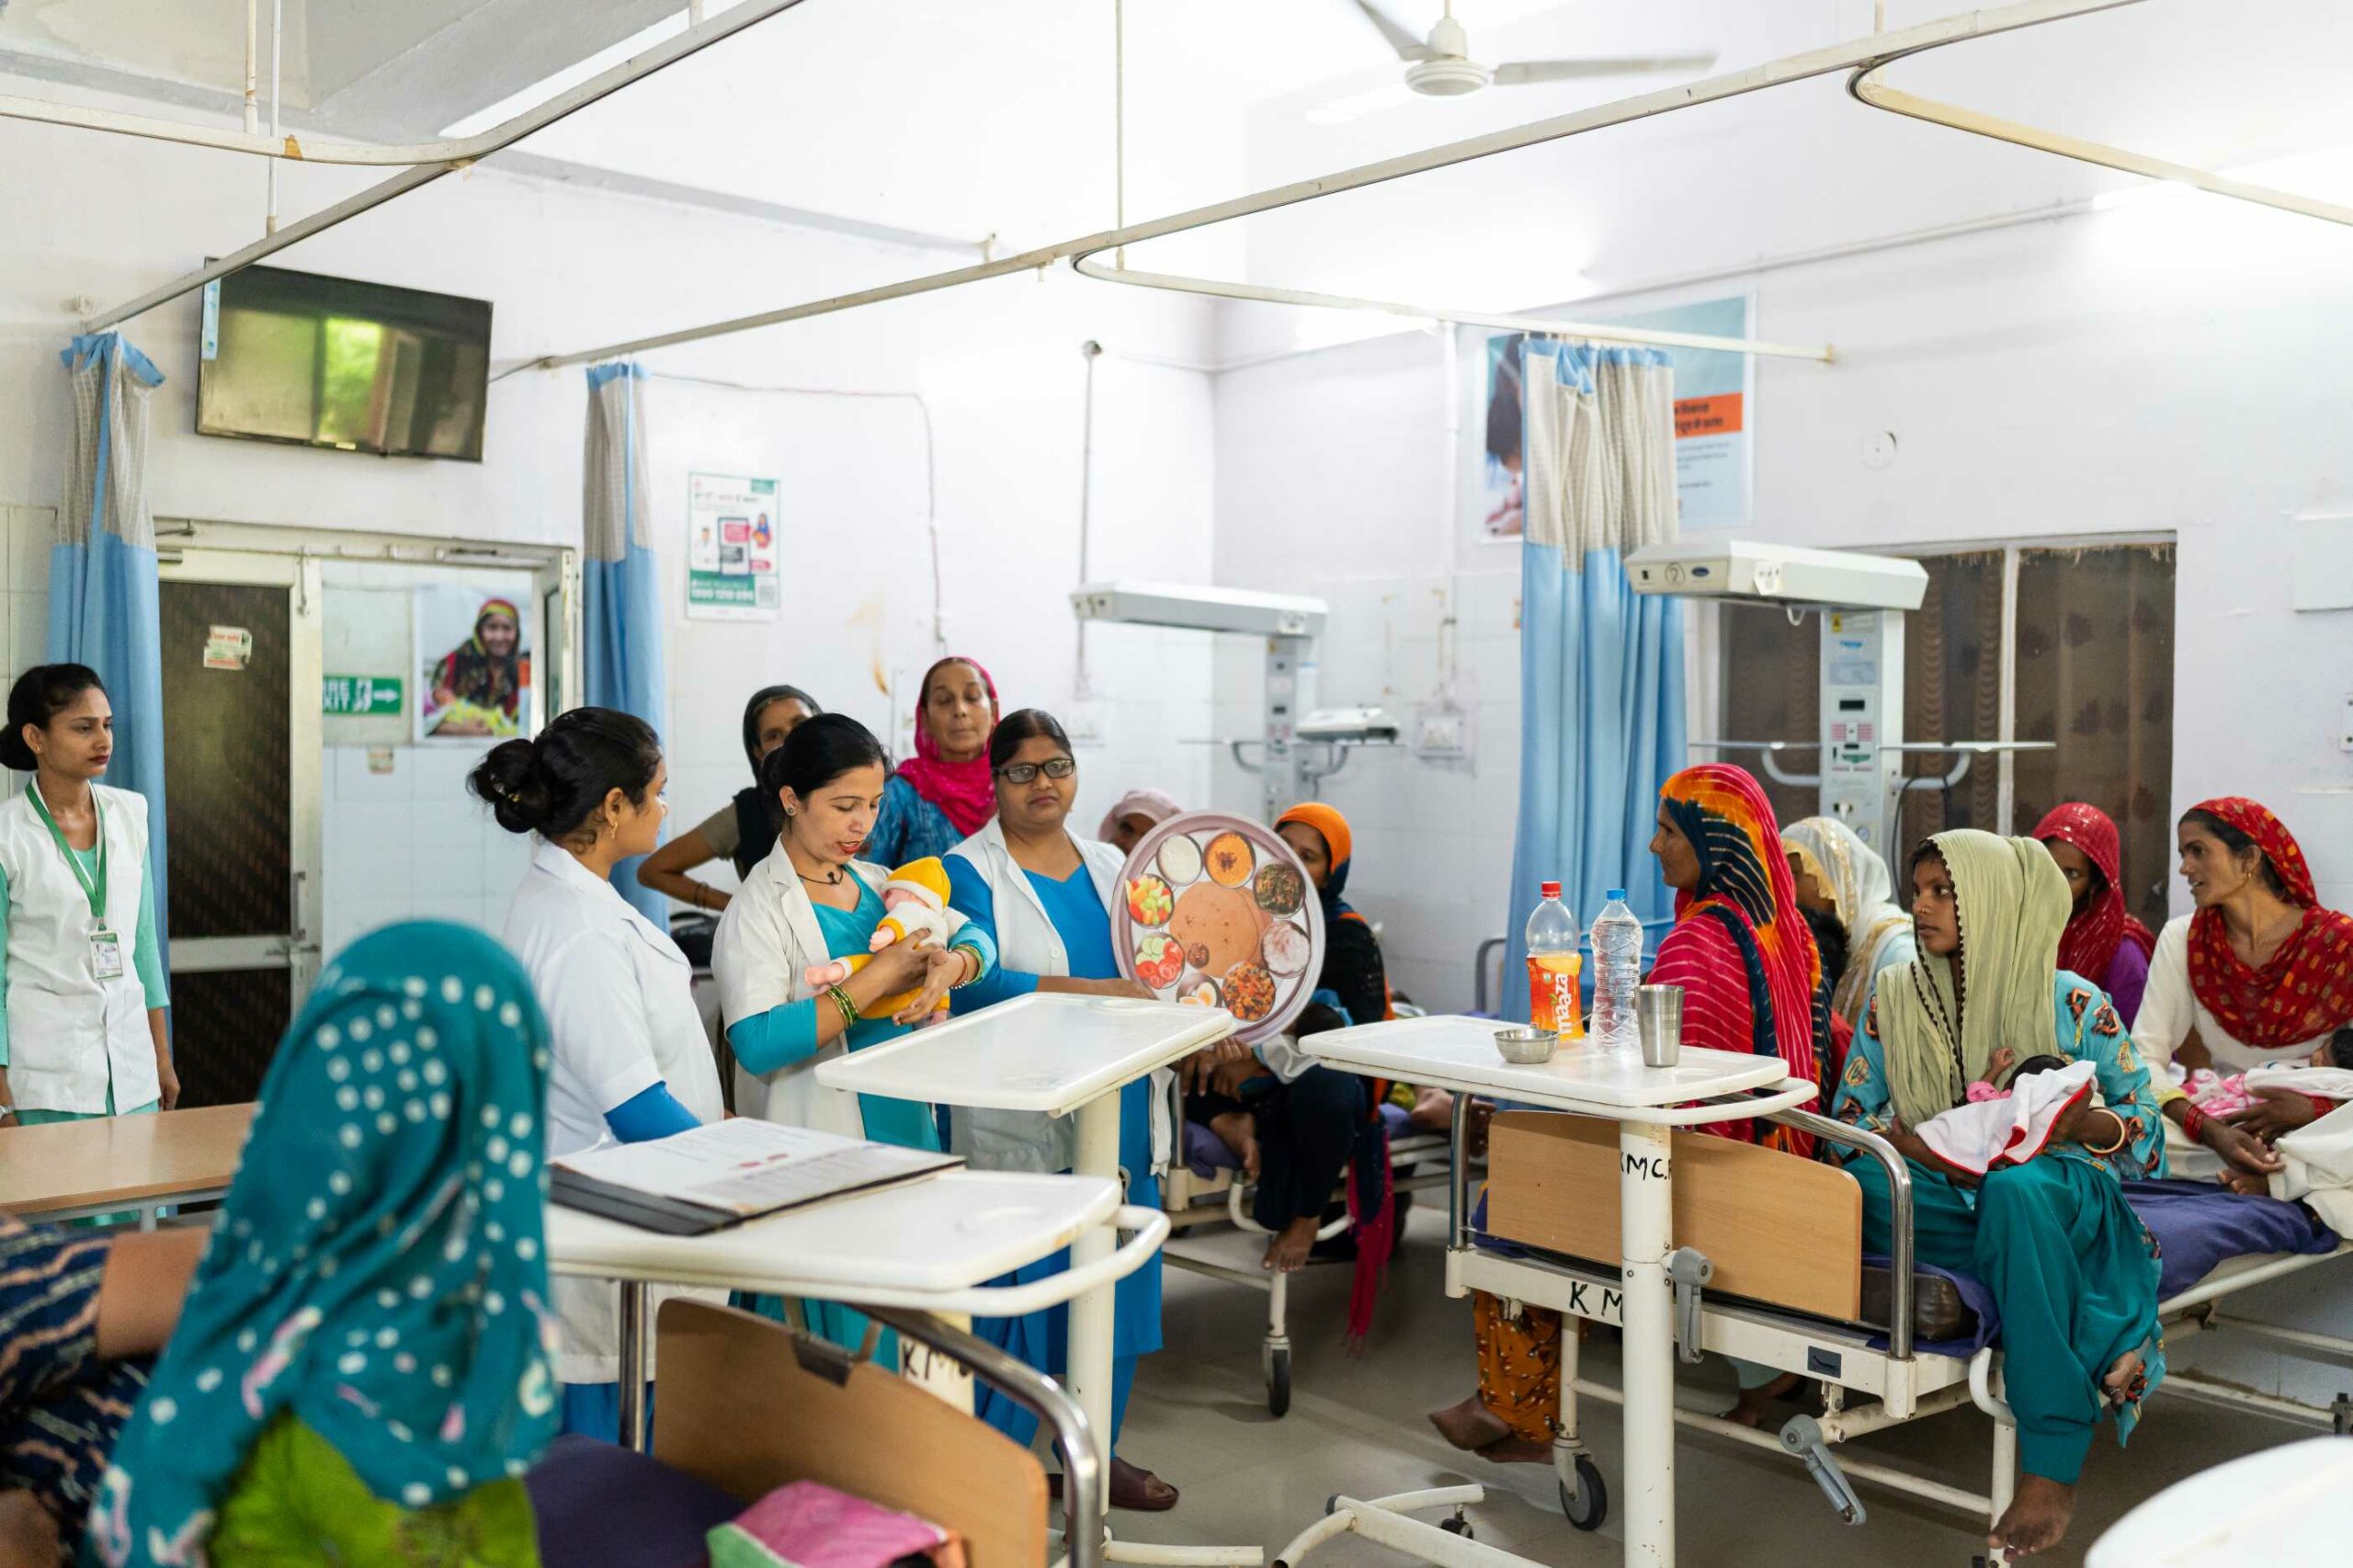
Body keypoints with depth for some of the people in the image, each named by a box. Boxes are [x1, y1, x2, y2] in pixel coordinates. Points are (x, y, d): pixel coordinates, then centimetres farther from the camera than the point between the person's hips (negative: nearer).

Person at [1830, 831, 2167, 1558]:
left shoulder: (2072, 1002, -1)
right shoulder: (1895, 997, 6)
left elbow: (2145, 1113, 4)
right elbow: (1849, 1116, 5)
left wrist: (2068, 1123, -18)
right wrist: (1930, 1148, -15)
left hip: (2056, 1190, -2)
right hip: (1942, 1194, 3)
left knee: (2015, 1188, -41)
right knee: (1853, 1184, -33)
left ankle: (2052, 1465, -39)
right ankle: (2101, 1335, -28)